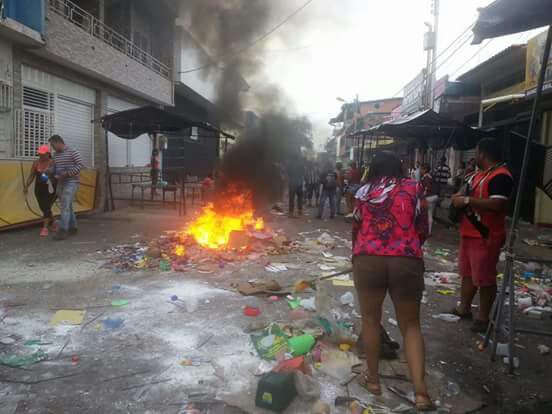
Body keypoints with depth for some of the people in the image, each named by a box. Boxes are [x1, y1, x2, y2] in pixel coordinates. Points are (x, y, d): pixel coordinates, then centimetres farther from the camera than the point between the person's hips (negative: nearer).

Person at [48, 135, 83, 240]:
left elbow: (80, 165, -14)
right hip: (60, 183, 8)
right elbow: (55, 168, 22)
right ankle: (73, 228, 20)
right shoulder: (55, 155, 15)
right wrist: (54, 175, 0)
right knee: (67, 206, 11)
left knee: (65, 206, -15)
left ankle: (63, 231, -18)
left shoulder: (72, 152, -7)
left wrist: (66, 174, -19)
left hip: (71, 183, -7)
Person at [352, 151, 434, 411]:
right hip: (407, 261, 0)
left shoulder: (363, 192, 11)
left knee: (370, 319, 18)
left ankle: (373, 379, 29)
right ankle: (421, 392, 3)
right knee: (411, 325, 12)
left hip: (368, 260, 1)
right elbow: (422, 229, 7)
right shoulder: (413, 187, 7)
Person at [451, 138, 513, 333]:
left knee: (484, 278, 1)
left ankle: (484, 317, 14)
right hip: (469, 233, 10)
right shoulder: (480, 174, 13)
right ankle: (464, 308, 32)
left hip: (486, 236, -10)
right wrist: (459, 196, 7)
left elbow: (497, 205, -30)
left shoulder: (501, 176, -18)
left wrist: (467, 200, -24)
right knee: (467, 273, 19)